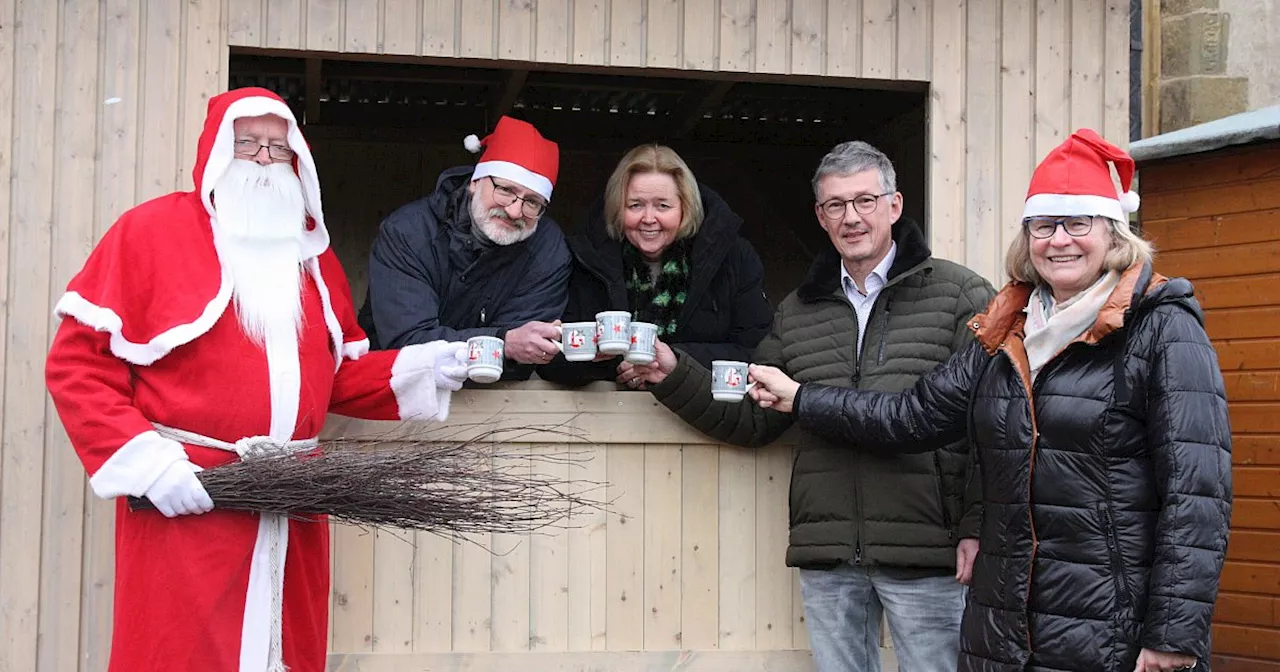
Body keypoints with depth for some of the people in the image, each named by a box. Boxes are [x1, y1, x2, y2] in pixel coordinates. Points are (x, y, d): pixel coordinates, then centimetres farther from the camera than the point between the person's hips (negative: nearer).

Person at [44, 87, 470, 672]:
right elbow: (77, 364, -6)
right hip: (181, 502, -5)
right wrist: (140, 456, -16)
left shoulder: (312, 252, 16)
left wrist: (411, 371, 2)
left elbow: (338, 375, 19)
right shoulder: (151, 229, -2)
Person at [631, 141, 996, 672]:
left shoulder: (959, 295, 0)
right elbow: (752, 418, 15)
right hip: (827, 554, 4)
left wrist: (977, 527, -12)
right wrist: (673, 377, 2)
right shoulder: (798, 313, 15)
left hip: (926, 551, -4)